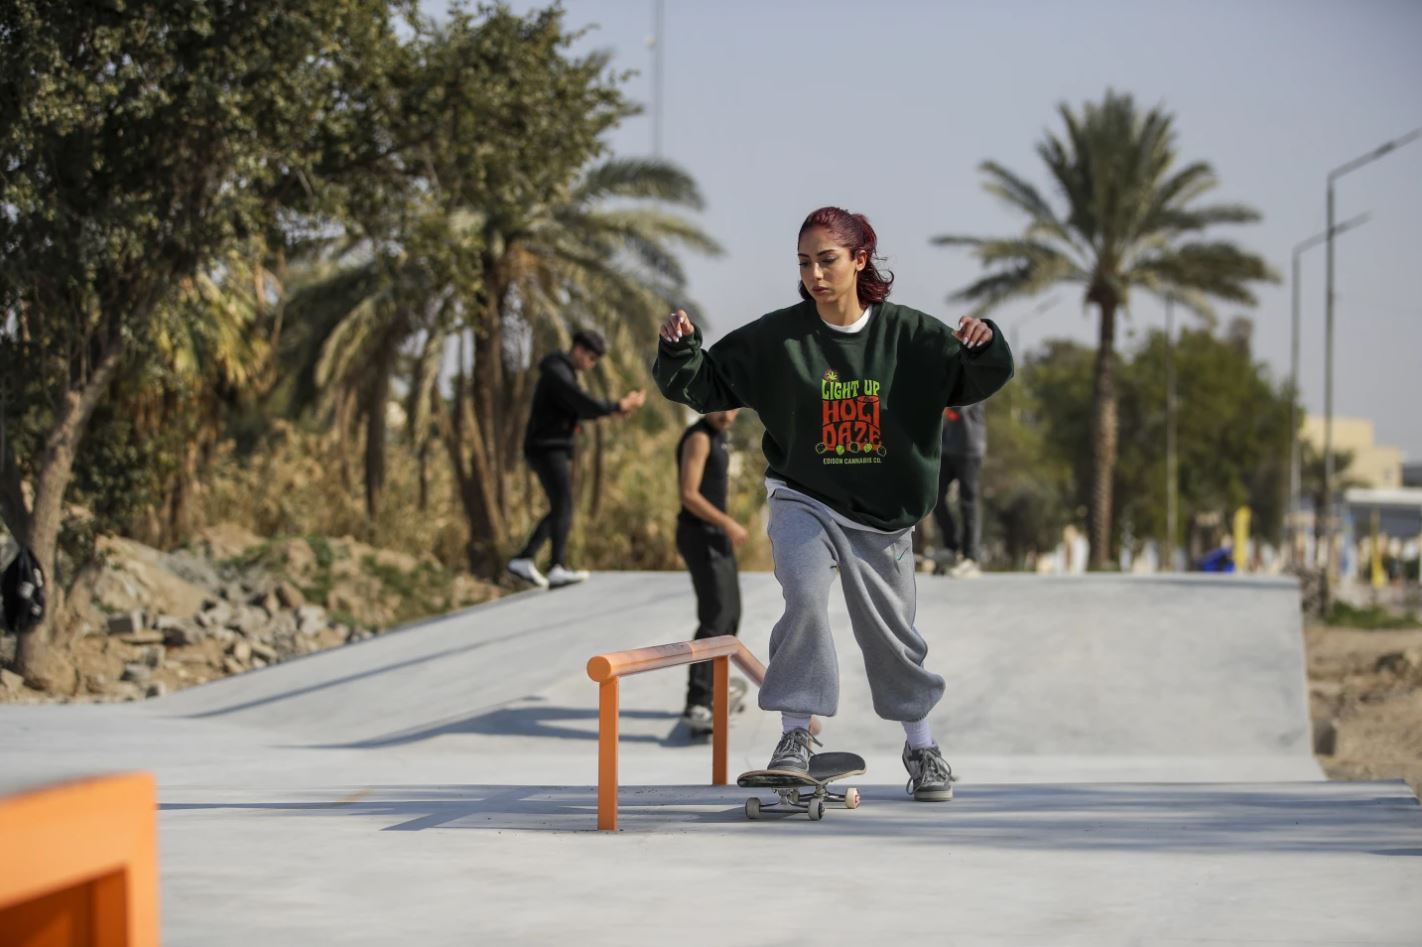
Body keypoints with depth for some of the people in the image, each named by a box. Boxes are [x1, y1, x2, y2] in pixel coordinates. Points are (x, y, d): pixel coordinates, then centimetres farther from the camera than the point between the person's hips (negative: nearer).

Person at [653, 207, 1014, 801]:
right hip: (802, 500, -1)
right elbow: (707, 385, -4)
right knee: (805, 593, -27)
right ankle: (796, 733, -15)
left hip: (883, 513, 1)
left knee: (892, 631, 10)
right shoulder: (776, 338, -7)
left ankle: (921, 746, 32)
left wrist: (984, 346, -26)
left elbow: (981, 381, -5)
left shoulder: (908, 335, -6)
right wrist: (679, 351, -23)